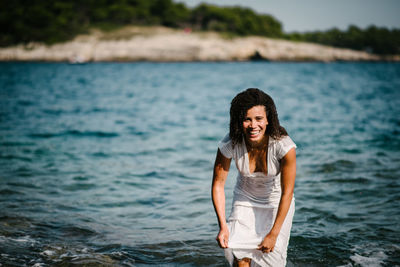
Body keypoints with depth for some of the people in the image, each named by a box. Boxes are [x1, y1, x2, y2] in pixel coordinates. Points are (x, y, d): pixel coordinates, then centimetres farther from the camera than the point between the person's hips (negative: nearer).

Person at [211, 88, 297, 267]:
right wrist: (223, 226, -19)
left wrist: (274, 234, -21)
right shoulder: (230, 144, -26)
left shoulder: (284, 146, -30)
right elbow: (218, 184, -13)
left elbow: (287, 193, -22)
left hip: (277, 203, -1)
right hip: (245, 200, 1)